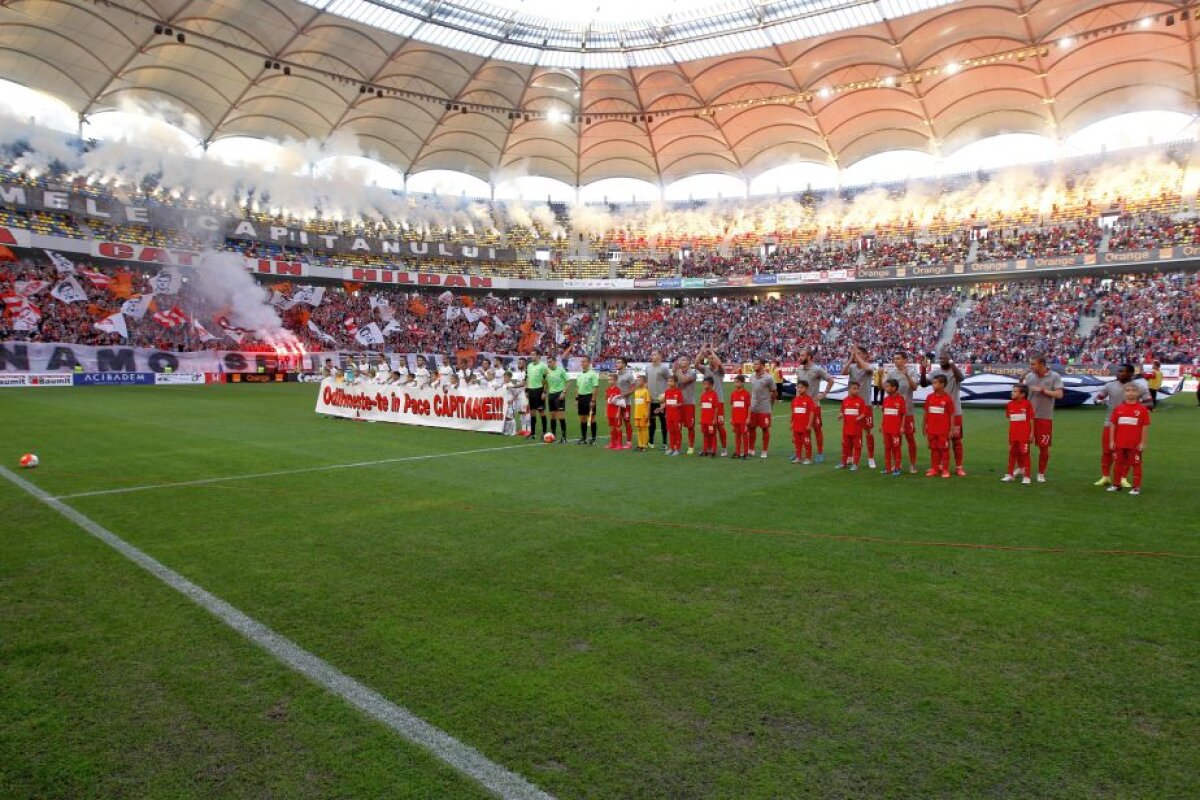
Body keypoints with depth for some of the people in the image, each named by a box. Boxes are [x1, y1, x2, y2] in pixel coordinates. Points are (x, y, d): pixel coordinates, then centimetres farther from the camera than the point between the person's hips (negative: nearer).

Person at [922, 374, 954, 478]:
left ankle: (945, 470, 10)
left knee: (944, 449, 4)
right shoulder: (930, 397, 4)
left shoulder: (948, 398, -9)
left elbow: (952, 415, -6)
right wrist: (923, 427, 9)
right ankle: (934, 469, 18)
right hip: (931, 429, 4)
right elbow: (926, 413, 10)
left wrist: (952, 429, -8)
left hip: (944, 430, -4)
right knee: (933, 449, 11)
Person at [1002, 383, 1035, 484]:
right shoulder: (1010, 404, 3)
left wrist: (1032, 433, -6)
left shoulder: (1027, 404, -9)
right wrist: (1009, 433, 13)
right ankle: (1010, 474, 18)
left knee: (1024, 454, 0)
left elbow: (1031, 419, -6)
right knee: (1012, 453, 10)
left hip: (1025, 435, -5)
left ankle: (1026, 477, 7)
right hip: (1013, 434, 5)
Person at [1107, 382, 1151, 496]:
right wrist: (1112, 441, 2)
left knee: (1136, 464, 4)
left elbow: (1145, 427, -5)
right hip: (1120, 443, 3)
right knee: (1119, 463, 14)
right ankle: (1116, 484, 25)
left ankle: (1136, 487, 11)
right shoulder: (1118, 409, 1)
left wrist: (1143, 443, -7)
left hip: (1135, 444, -3)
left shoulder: (1142, 409, -7)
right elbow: (1113, 425, 5)